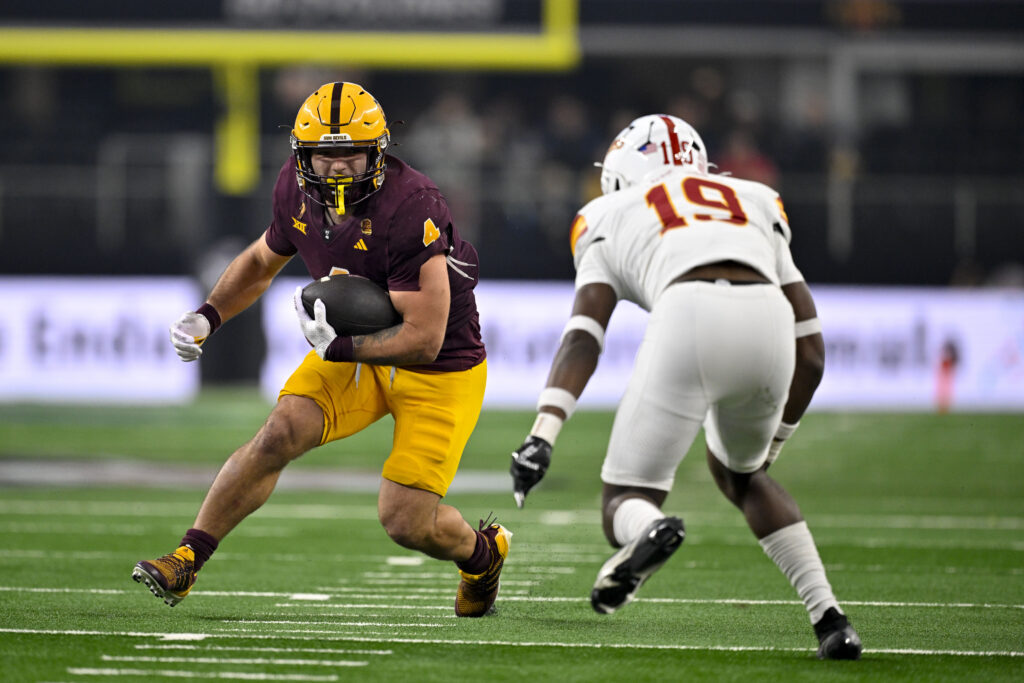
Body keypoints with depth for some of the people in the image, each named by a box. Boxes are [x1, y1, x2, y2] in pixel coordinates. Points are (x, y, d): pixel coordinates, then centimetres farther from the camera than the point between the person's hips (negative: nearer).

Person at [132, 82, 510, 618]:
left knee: (406, 522, -7)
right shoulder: (297, 191, -10)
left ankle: (482, 551, 28)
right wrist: (206, 317, 0)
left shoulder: (408, 209, -32)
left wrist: (338, 346, -27)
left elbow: (424, 340, -29)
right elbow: (262, 261, 13)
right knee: (281, 434, -17)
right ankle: (185, 562, -9)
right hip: (354, 353, 5)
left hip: (440, 369, -5)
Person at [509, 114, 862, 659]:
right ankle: (830, 619, 17)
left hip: (690, 314, -3)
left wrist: (543, 434, 1)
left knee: (626, 499, 7)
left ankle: (649, 531, -32)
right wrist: (772, 443, 47)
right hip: (768, 319, 3)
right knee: (738, 472, 31)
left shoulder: (611, 218, 29)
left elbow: (583, 337, 11)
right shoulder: (756, 206, 38)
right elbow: (811, 353, 34)